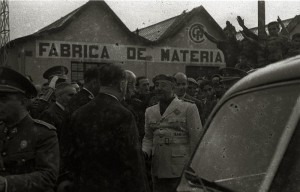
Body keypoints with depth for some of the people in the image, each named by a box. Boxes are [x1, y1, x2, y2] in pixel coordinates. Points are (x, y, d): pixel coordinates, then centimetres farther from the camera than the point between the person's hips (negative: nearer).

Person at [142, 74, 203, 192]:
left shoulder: (188, 108, -1)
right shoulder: (150, 111, 14)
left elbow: (196, 138, -4)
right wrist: (145, 152, 0)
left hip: (181, 169, -4)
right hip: (158, 169, 5)